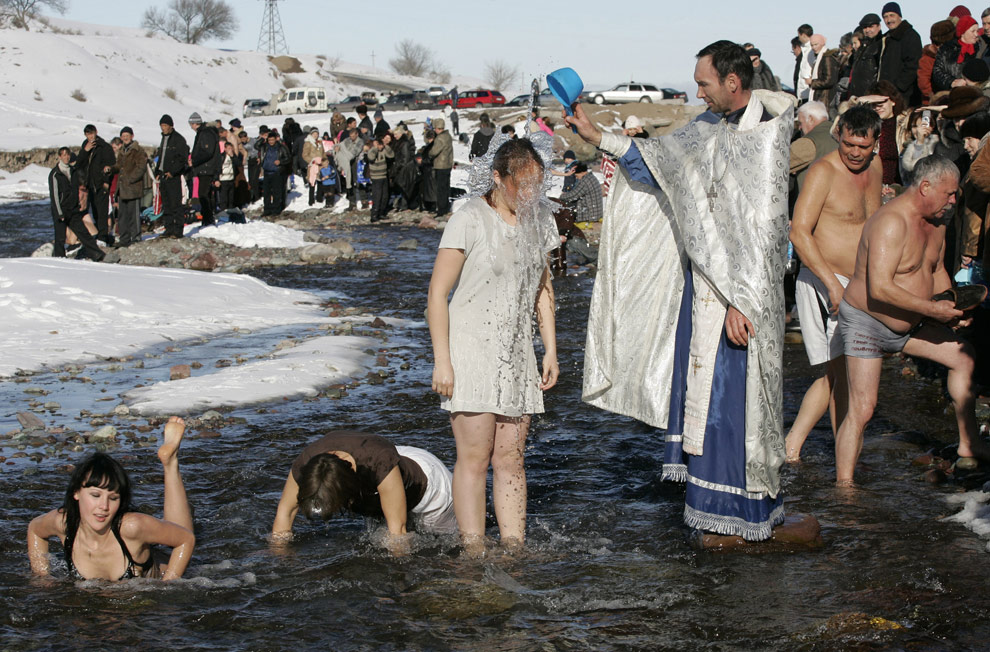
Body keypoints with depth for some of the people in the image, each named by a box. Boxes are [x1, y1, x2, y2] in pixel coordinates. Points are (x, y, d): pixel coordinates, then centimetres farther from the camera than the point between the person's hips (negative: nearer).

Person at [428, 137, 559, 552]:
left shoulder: (538, 219, 9)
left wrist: (551, 351, 15)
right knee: (474, 457, -6)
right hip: (470, 350, -5)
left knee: (510, 459, 6)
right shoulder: (471, 220, -10)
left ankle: (514, 548, 9)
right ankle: (473, 551, -1)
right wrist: (441, 360, -13)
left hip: (516, 354, 5)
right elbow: (438, 293, -9)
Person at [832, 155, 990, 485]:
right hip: (866, 324, -9)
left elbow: (936, 269, 20)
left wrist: (951, 305, 2)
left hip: (909, 323, 9)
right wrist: (932, 309, -29)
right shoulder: (891, 222, -27)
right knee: (862, 408, -14)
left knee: (962, 356, 14)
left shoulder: (935, 221, 4)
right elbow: (879, 288, -34)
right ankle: (843, 485, -8)